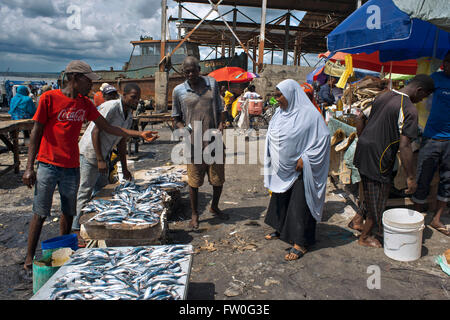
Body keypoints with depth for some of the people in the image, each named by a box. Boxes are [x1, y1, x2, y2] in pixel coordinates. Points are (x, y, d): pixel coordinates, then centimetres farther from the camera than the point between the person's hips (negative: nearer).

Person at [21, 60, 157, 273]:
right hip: (48, 165, -4)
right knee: (40, 213, 2)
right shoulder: (50, 98, -6)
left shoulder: (85, 104, 9)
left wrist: (138, 134, 8)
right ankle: (29, 259, 15)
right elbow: (36, 133, -5)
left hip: (72, 167, 5)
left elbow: (107, 127, 13)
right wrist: (29, 167, -8)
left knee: (68, 212, 11)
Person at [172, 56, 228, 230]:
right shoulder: (178, 90, 2)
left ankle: (214, 207, 36)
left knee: (218, 178, 10)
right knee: (194, 180, 5)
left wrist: (221, 125, -6)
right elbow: (177, 118, 9)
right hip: (193, 143, -2)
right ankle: (194, 214, 25)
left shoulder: (212, 83, 6)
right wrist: (183, 128, -11)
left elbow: (220, 109, 11)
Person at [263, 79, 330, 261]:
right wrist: (272, 160, 9)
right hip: (282, 169, 7)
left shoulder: (308, 114, -15)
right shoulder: (279, 113, 7)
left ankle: (301, 243, 11)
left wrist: (304, 158, -18)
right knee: (280, 200, 18)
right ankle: (281, 230, 38)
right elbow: (272, 137, 16)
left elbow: (323, 138, -14)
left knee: (299, 204, -1)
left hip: (300, 170, -7)